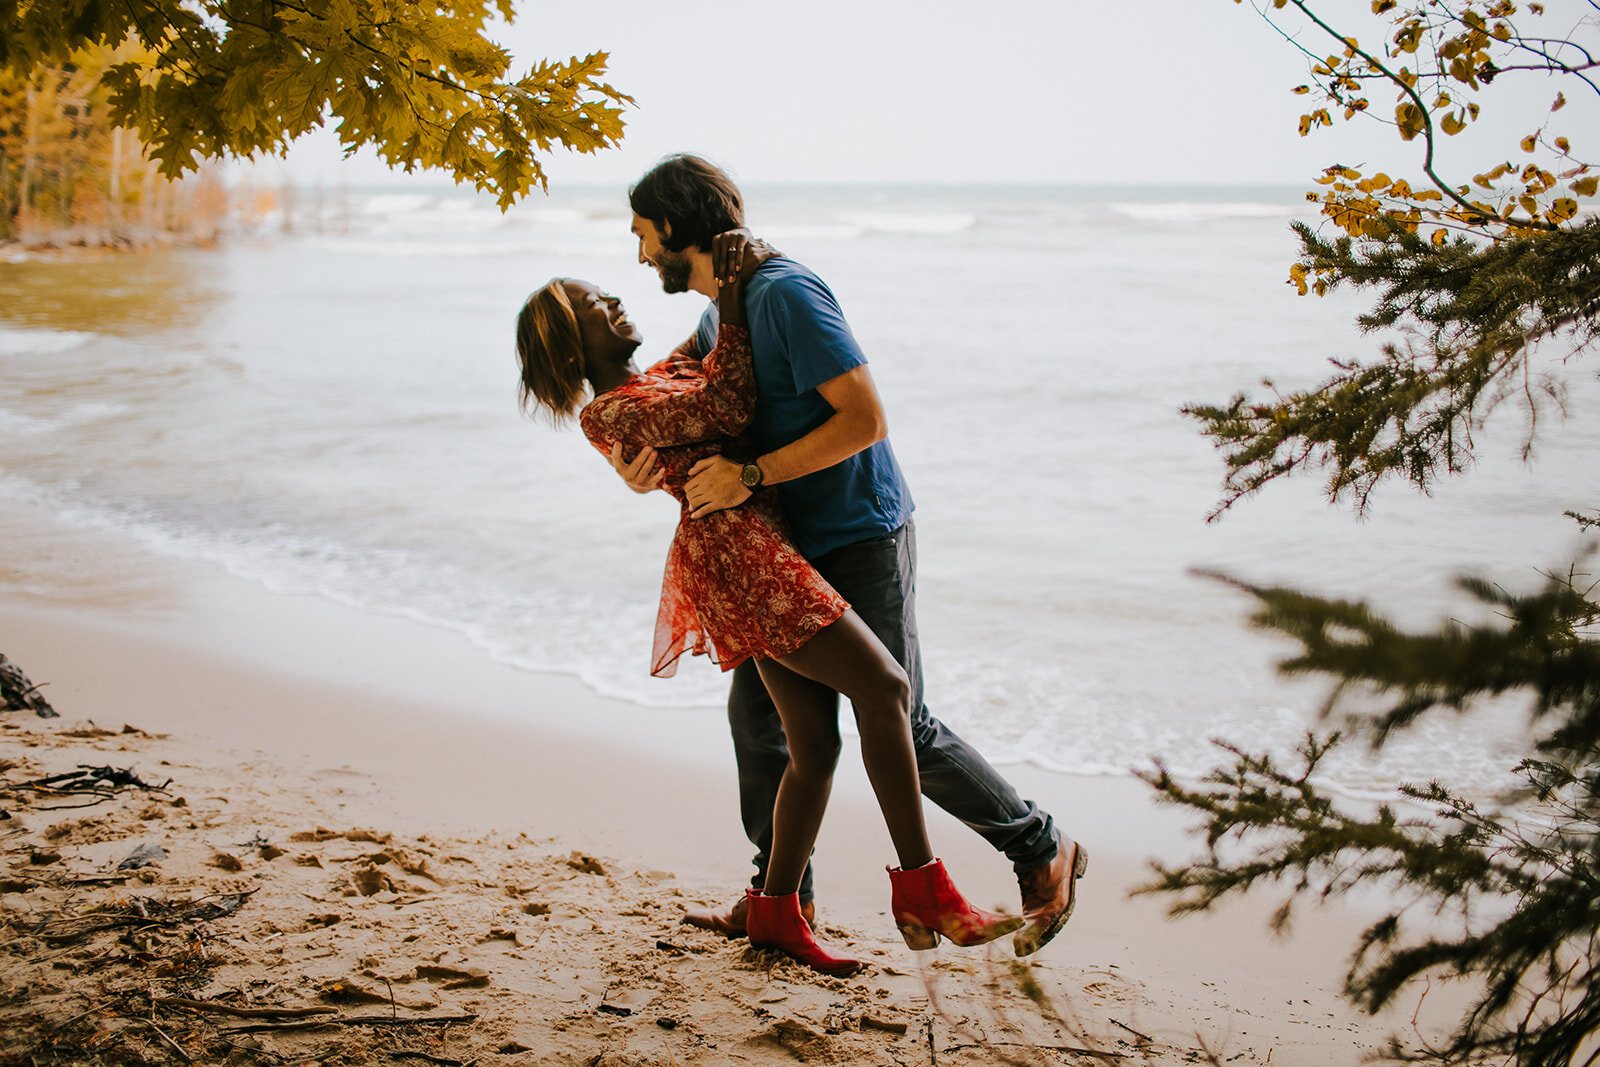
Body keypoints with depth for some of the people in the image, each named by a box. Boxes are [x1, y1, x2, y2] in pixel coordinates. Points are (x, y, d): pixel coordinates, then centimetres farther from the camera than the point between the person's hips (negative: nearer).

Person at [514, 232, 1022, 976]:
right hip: (735, 549, -9)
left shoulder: (666, 374, 26)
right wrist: (731, 298, -7)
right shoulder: (605, 414, -2)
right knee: (884, 685, -16)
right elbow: (726, 410, -10)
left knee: (815, 745, 6)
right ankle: (922, 887, -13)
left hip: (766, 551, 9)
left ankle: (776, 911, 18)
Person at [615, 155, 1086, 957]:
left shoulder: (784, 293, -19)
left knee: (899, 730, -5)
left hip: (861, 542, -9)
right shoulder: (720, 309, 11)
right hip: (794, 550, 9)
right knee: (756, 711, 9)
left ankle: (1043, 852, 12)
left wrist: (750, 475, -28)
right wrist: (634, 451, -10)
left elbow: (864, 419, -25)